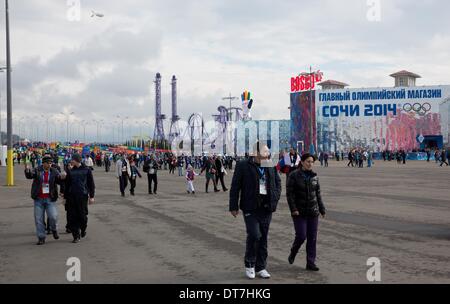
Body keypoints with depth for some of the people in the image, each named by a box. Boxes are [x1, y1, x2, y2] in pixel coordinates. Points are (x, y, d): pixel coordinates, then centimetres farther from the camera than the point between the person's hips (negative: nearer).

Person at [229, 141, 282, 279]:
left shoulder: (271, 167, 9)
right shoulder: (243, 166, -5)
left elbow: (278, 183, 22)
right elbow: (235, 188, -3)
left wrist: (275, 199, 8)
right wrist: (234, 206, -5)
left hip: (266, 208, 5)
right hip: (250, 208, -5)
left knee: (263, 238, 9)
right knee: (254, 235, -14)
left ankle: (261, 268, 20)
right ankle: (249, 264, 8)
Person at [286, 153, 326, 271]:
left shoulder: (314, 176, 7)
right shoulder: (294, 176, -6)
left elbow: (318, 194, 13)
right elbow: (289, 194, -9)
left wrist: (322, 209, 13)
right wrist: (293, 209, -17)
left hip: (313, 212, 4)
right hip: (299, 212, -4)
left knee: (312, 238, 4)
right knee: (301, 236, -7)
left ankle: (310, 263, 11)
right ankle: (293, 253, 22)